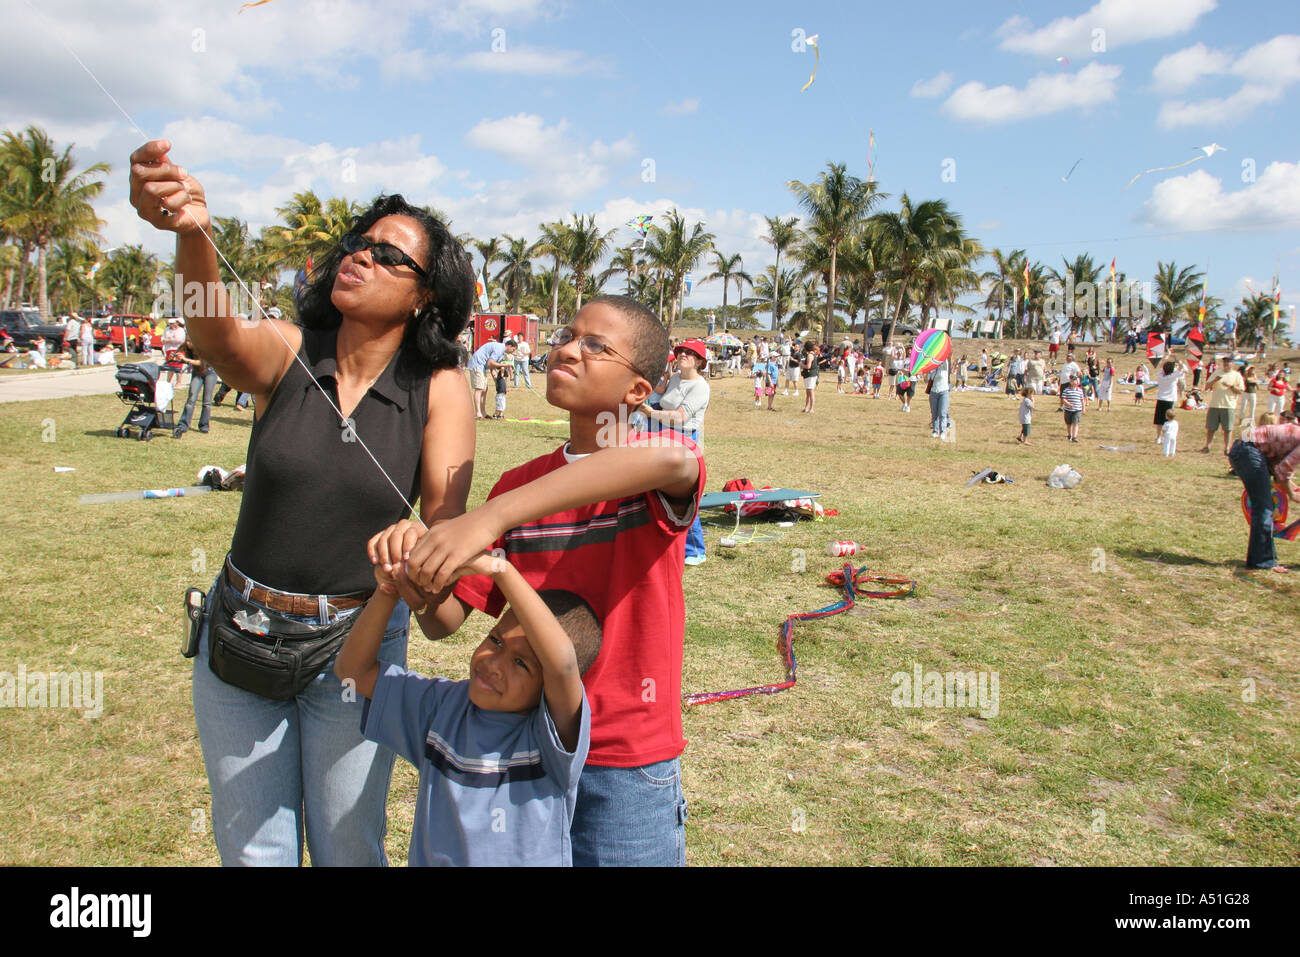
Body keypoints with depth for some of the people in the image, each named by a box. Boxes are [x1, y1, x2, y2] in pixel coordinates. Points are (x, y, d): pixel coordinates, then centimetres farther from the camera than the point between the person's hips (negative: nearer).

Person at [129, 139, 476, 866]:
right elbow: (217, 336, -31)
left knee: (348, 848, 12)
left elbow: (447, 510, -21)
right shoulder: (285, 353, -9)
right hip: (240, 635, 1)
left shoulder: (439, 390, -9)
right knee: (251, 849, 15)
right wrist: (193, 234, -52)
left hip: (357, 643, -1)